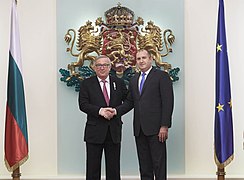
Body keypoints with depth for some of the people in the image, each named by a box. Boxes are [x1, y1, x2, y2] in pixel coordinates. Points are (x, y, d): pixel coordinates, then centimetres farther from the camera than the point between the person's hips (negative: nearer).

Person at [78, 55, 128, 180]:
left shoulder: (119, 83, 9)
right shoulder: (86, 84, 2)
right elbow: (83, 105, -7)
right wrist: (100, 111, -19)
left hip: (114, 131, 2)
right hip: (94, 131, -2)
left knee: (114, 168, 8)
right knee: (93, 167, 5)